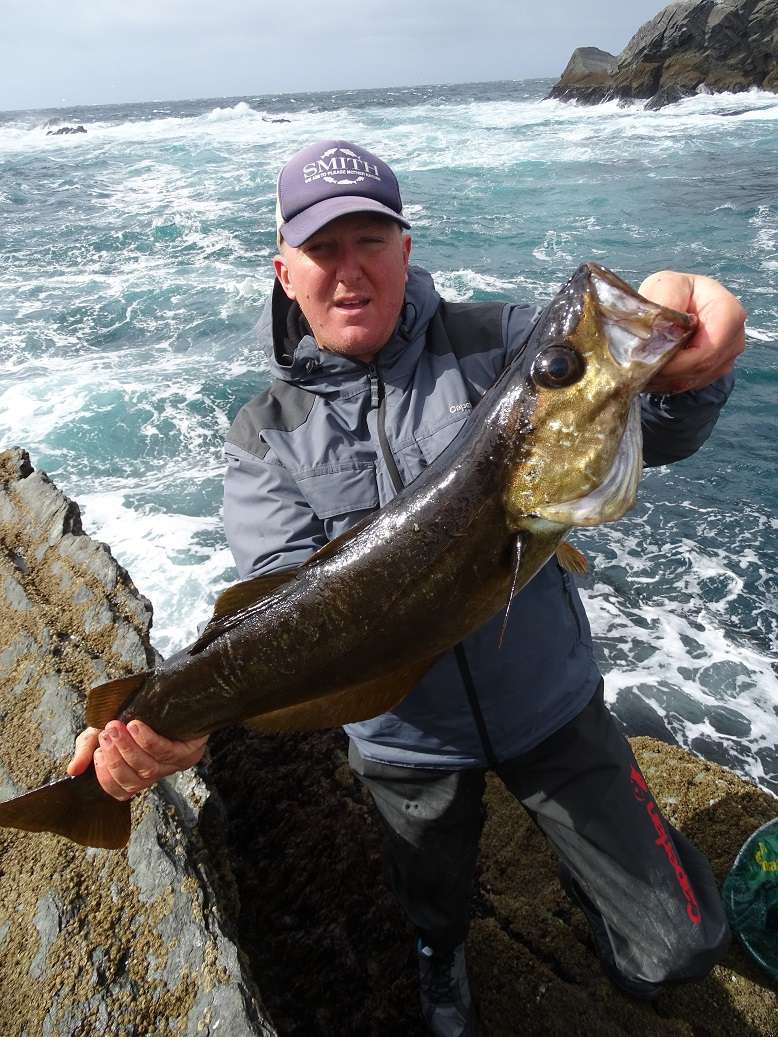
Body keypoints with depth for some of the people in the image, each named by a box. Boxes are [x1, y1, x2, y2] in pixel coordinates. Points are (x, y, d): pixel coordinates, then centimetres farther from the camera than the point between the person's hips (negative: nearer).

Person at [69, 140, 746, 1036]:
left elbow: (649, 431, -21)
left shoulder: (495, 342, -10)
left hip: (551, 704, 0)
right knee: (432, 900, 27)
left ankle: (585, 876, 44)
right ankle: (440, 962, 64)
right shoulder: (265, 436, -8)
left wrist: (684, 374, -46)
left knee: (681, 948, 10)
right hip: (406, 742, 1)